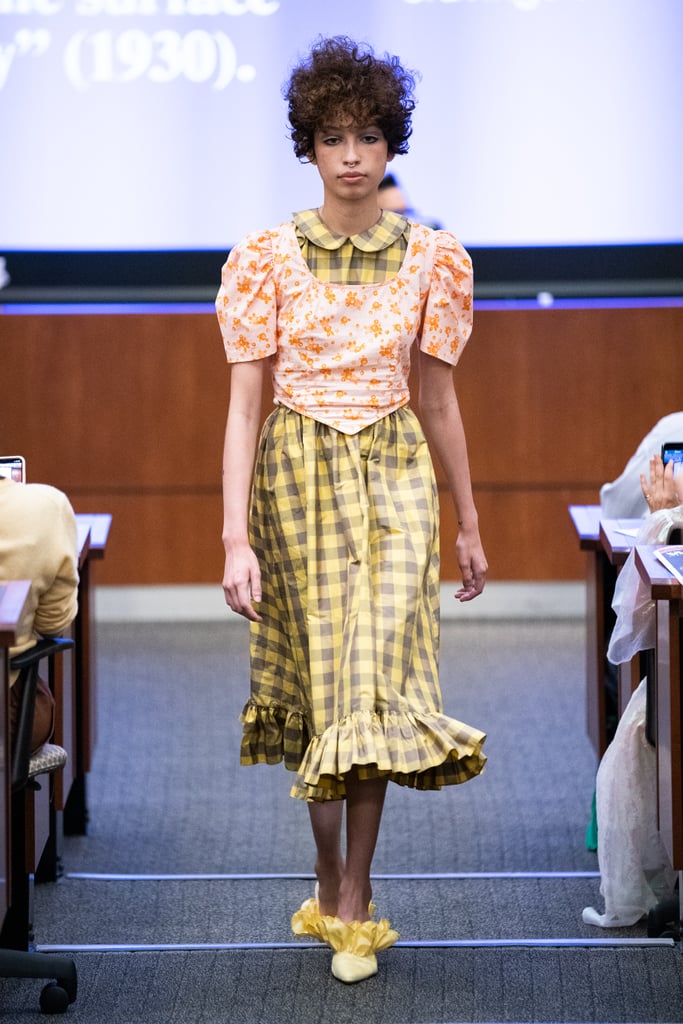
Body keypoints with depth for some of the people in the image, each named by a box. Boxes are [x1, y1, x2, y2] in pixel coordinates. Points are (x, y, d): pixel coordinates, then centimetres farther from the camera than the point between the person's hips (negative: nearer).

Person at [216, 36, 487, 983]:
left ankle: (351, 903, 0)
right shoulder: (266, 257, -4)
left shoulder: (433, 257, 1)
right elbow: (243, 404, -5)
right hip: (297, 474, 0)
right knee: (318, 683, 8)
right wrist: (236, 537, -12)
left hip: (395, 475, 0)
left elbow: (439, 397, 9)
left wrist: (468, 523, 13)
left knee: (376, 679, -8)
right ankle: (334, 881, 24)